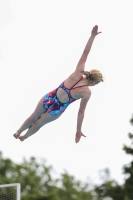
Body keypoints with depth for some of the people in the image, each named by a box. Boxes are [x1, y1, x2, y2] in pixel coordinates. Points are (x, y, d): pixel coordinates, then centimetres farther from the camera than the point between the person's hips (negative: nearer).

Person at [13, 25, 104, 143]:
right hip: (56, 110, -2)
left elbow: (85, 52, -9)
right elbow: (81, 112, -14)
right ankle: (23, 137, 51)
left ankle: (18, 132, 51)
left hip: (48, 98, 2)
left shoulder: (78, 72, -12)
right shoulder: (87, 92, -19)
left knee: (34, 117, 29)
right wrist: (78, 131, -6)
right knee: (39, 123, 28)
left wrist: (93, 35, -4)